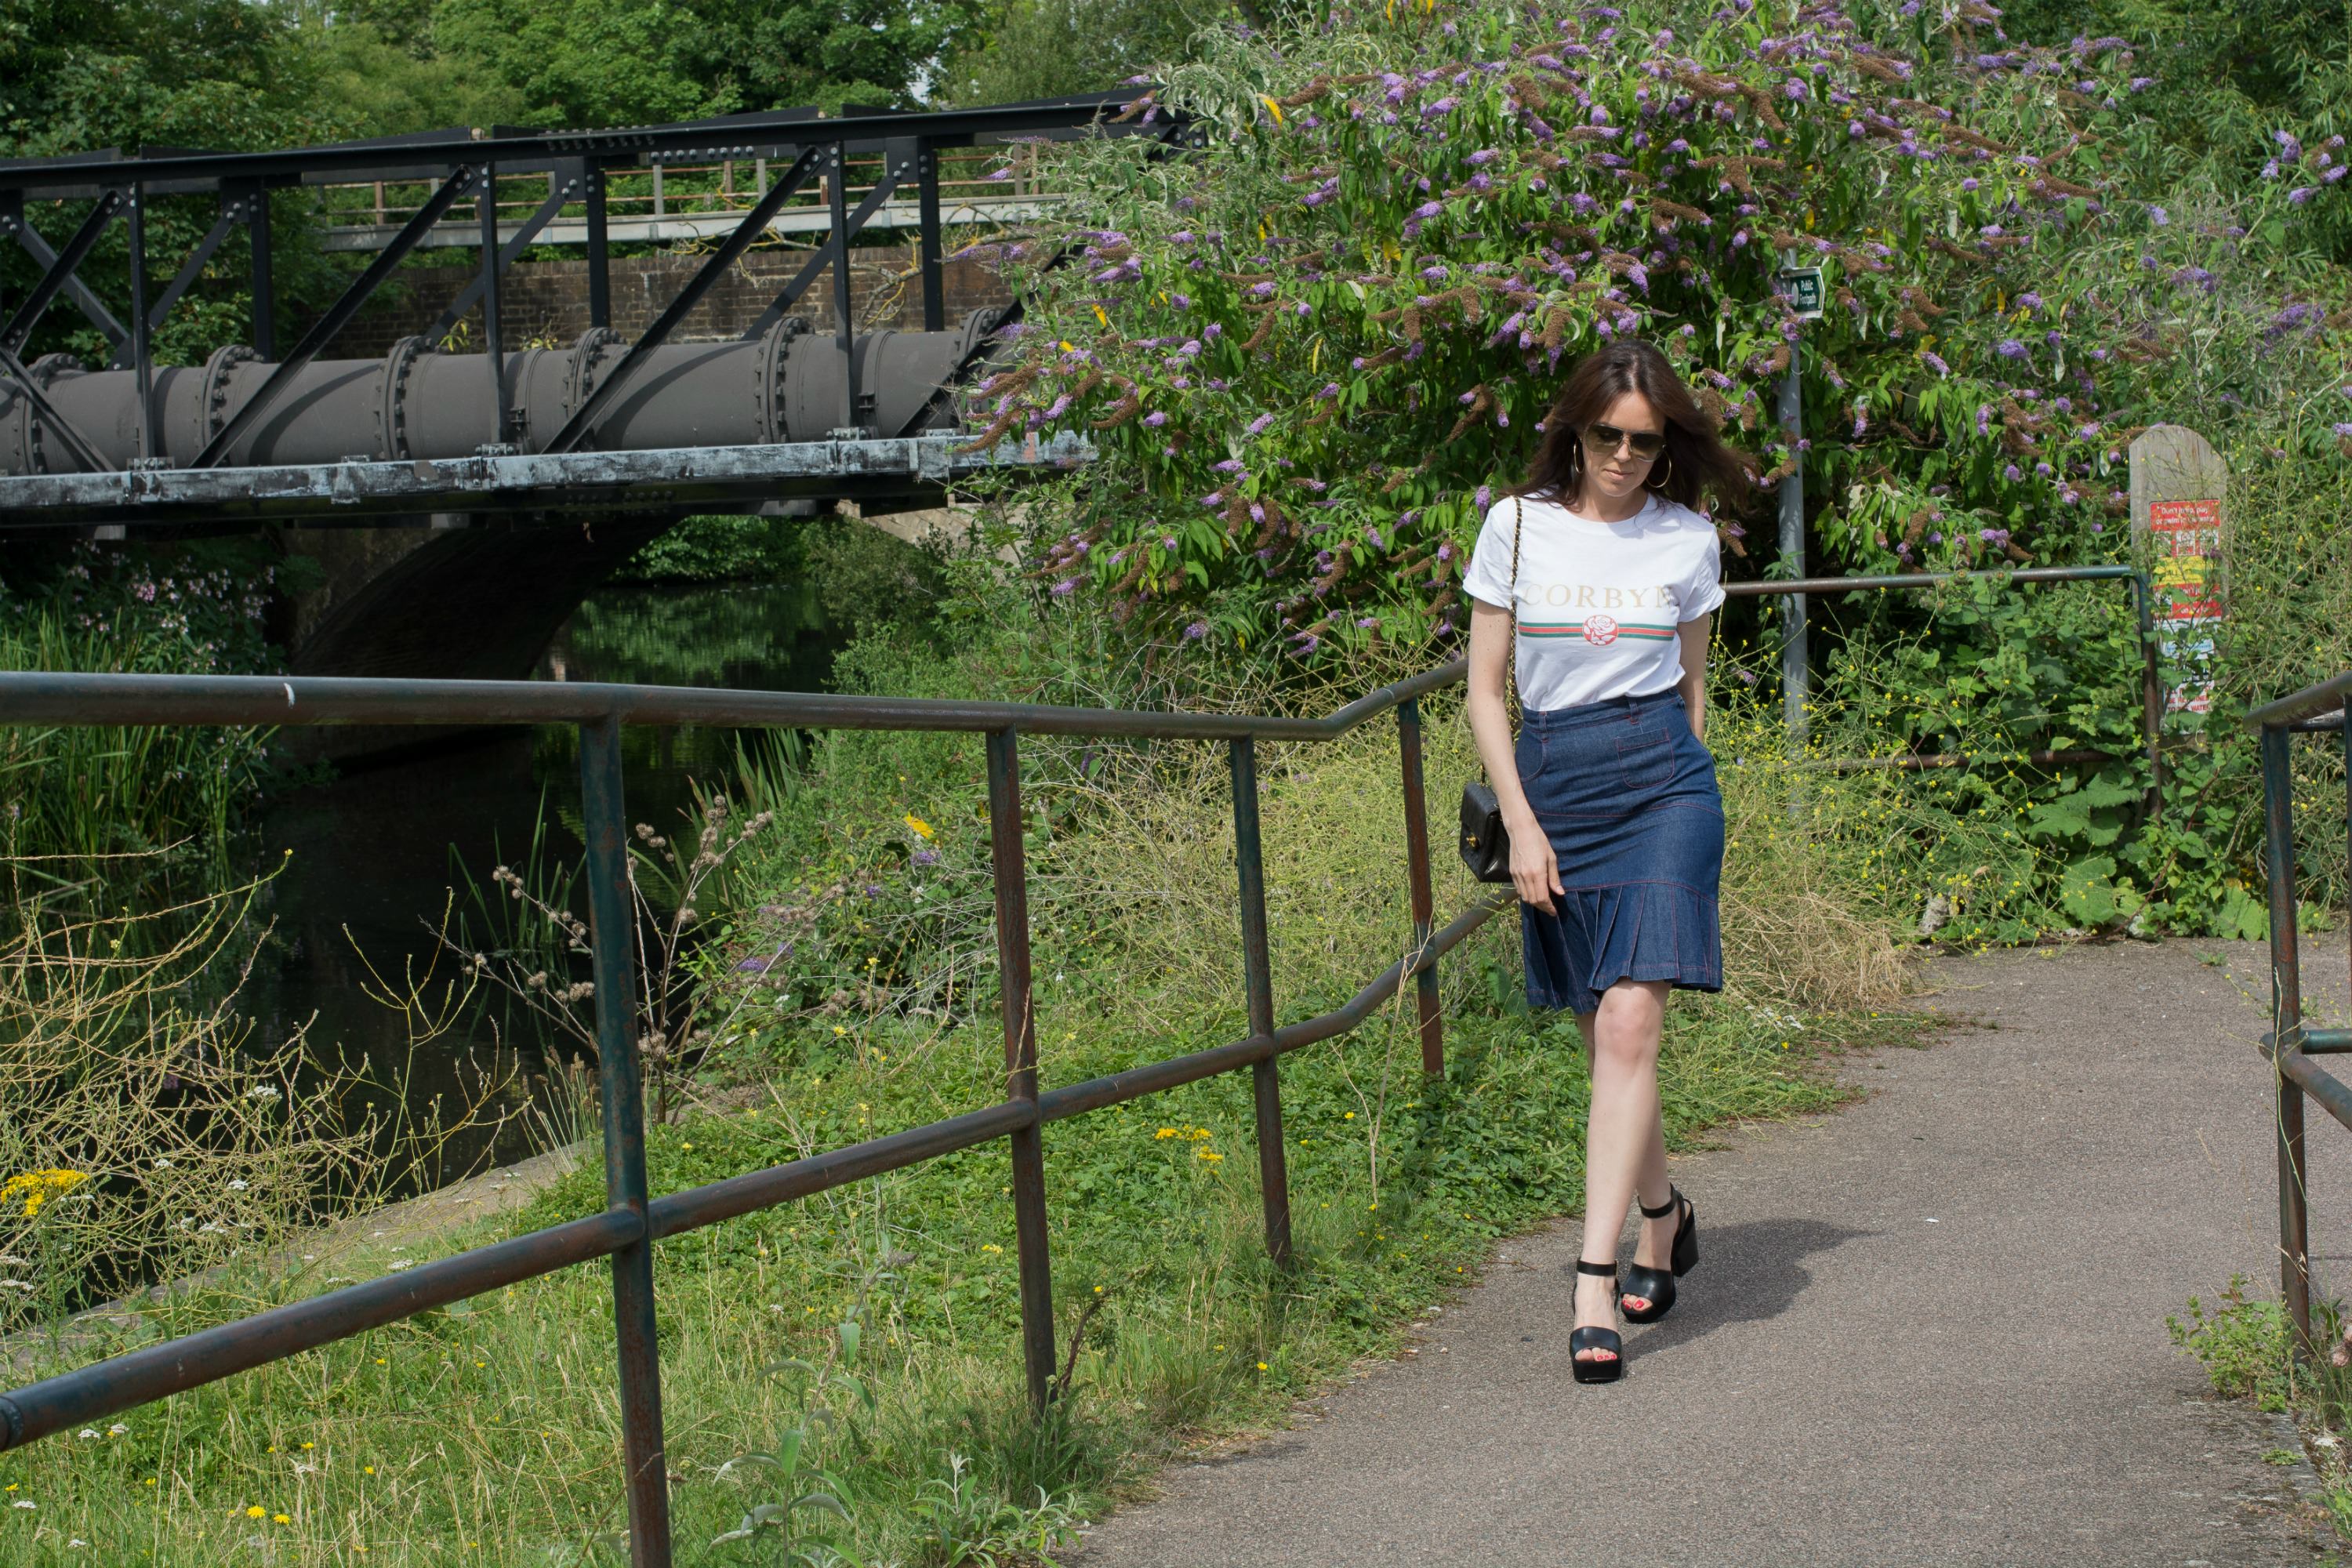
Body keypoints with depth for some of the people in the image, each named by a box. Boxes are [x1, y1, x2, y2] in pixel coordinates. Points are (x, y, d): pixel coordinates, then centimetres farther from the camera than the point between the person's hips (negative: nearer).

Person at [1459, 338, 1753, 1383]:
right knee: (1602, 1034, 9)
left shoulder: (1688, 541, 6)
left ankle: (1595, 1281, -18)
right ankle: (1665, 1212, 36)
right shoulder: (1518, 527, 3)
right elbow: (1485, 687, 4)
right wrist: (1521, 821, -3)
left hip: (1661, 780, -1)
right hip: (1550, 783, 1)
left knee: (1629, 1026, -15)